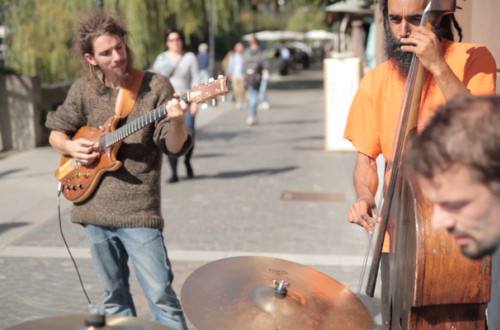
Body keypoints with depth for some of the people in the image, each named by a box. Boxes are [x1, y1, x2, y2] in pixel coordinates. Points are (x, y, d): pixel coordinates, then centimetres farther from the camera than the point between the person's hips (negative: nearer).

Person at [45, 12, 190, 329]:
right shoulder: (83, 91, 5)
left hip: (138, 212, -4)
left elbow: (175, 147, -11)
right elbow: (55, 133, 19)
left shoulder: (155, 87, -6)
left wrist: (176, 122, -32)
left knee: (161, 295, -7)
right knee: (114, 296, 15)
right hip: (94, 210, 4)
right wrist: (71, 146, -2)